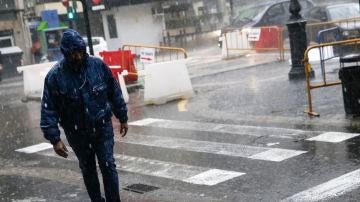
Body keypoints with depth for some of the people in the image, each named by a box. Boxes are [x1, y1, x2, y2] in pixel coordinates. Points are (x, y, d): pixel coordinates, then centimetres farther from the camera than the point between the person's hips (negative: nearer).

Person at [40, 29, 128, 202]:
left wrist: (123, 118, 8)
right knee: (88, 169, 13)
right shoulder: (55, 76, -13)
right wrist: (54, 139, -15)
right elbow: (48, 109, -11)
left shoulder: (98, 65, -8)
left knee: (108, 166, 0)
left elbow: (114, 92, 3)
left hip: (103, 128, 0)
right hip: (77, 134, 0)